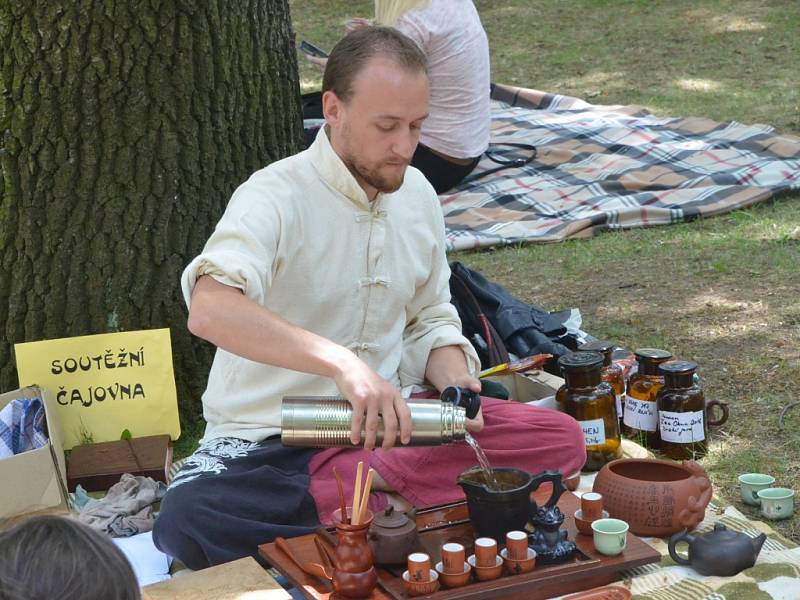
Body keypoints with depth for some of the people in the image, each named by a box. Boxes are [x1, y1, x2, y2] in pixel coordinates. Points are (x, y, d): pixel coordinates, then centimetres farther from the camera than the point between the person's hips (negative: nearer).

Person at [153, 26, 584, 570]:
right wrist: (341, 361, -46)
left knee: (561, 439, -12)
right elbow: (210, 309, -37)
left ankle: (338, 488, -19)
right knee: (188, 520, -36)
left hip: (381, 423, 6)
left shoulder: (417, 194, 5)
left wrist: (454, 383, -6)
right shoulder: (275, 196, -17)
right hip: (269, 439, -5)